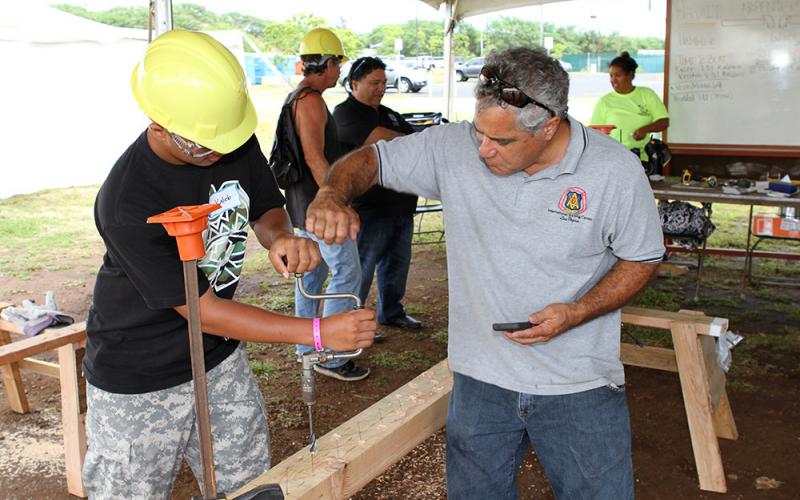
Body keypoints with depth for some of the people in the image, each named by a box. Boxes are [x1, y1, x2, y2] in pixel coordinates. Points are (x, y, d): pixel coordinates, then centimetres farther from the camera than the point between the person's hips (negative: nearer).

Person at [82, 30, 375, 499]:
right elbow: (202, 311, -24)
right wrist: (318, 332, -26)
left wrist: (281, 237, -20)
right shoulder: (127, 204, -30)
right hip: (139, 385, -5)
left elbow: (266, 209, 6)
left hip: (219, 357, 6)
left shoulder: (236, 142, -12)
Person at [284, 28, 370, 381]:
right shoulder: (311, 100, -17)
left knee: (312, 271, 17)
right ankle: (329, 356, -1)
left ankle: (306, 347, 26)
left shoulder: (295, 98, 15)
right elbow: (315, 157, -24)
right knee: (346, 274, -5)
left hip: (305, 203, 11)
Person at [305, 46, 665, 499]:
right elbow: (370, 159, -1)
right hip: (481, 380, 2)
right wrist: (332, 195, -24)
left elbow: (644, 259, -2)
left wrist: (576, 313, -17)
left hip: (581, 386, -1)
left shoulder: (616, 170, -13)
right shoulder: (455, 148, -9)